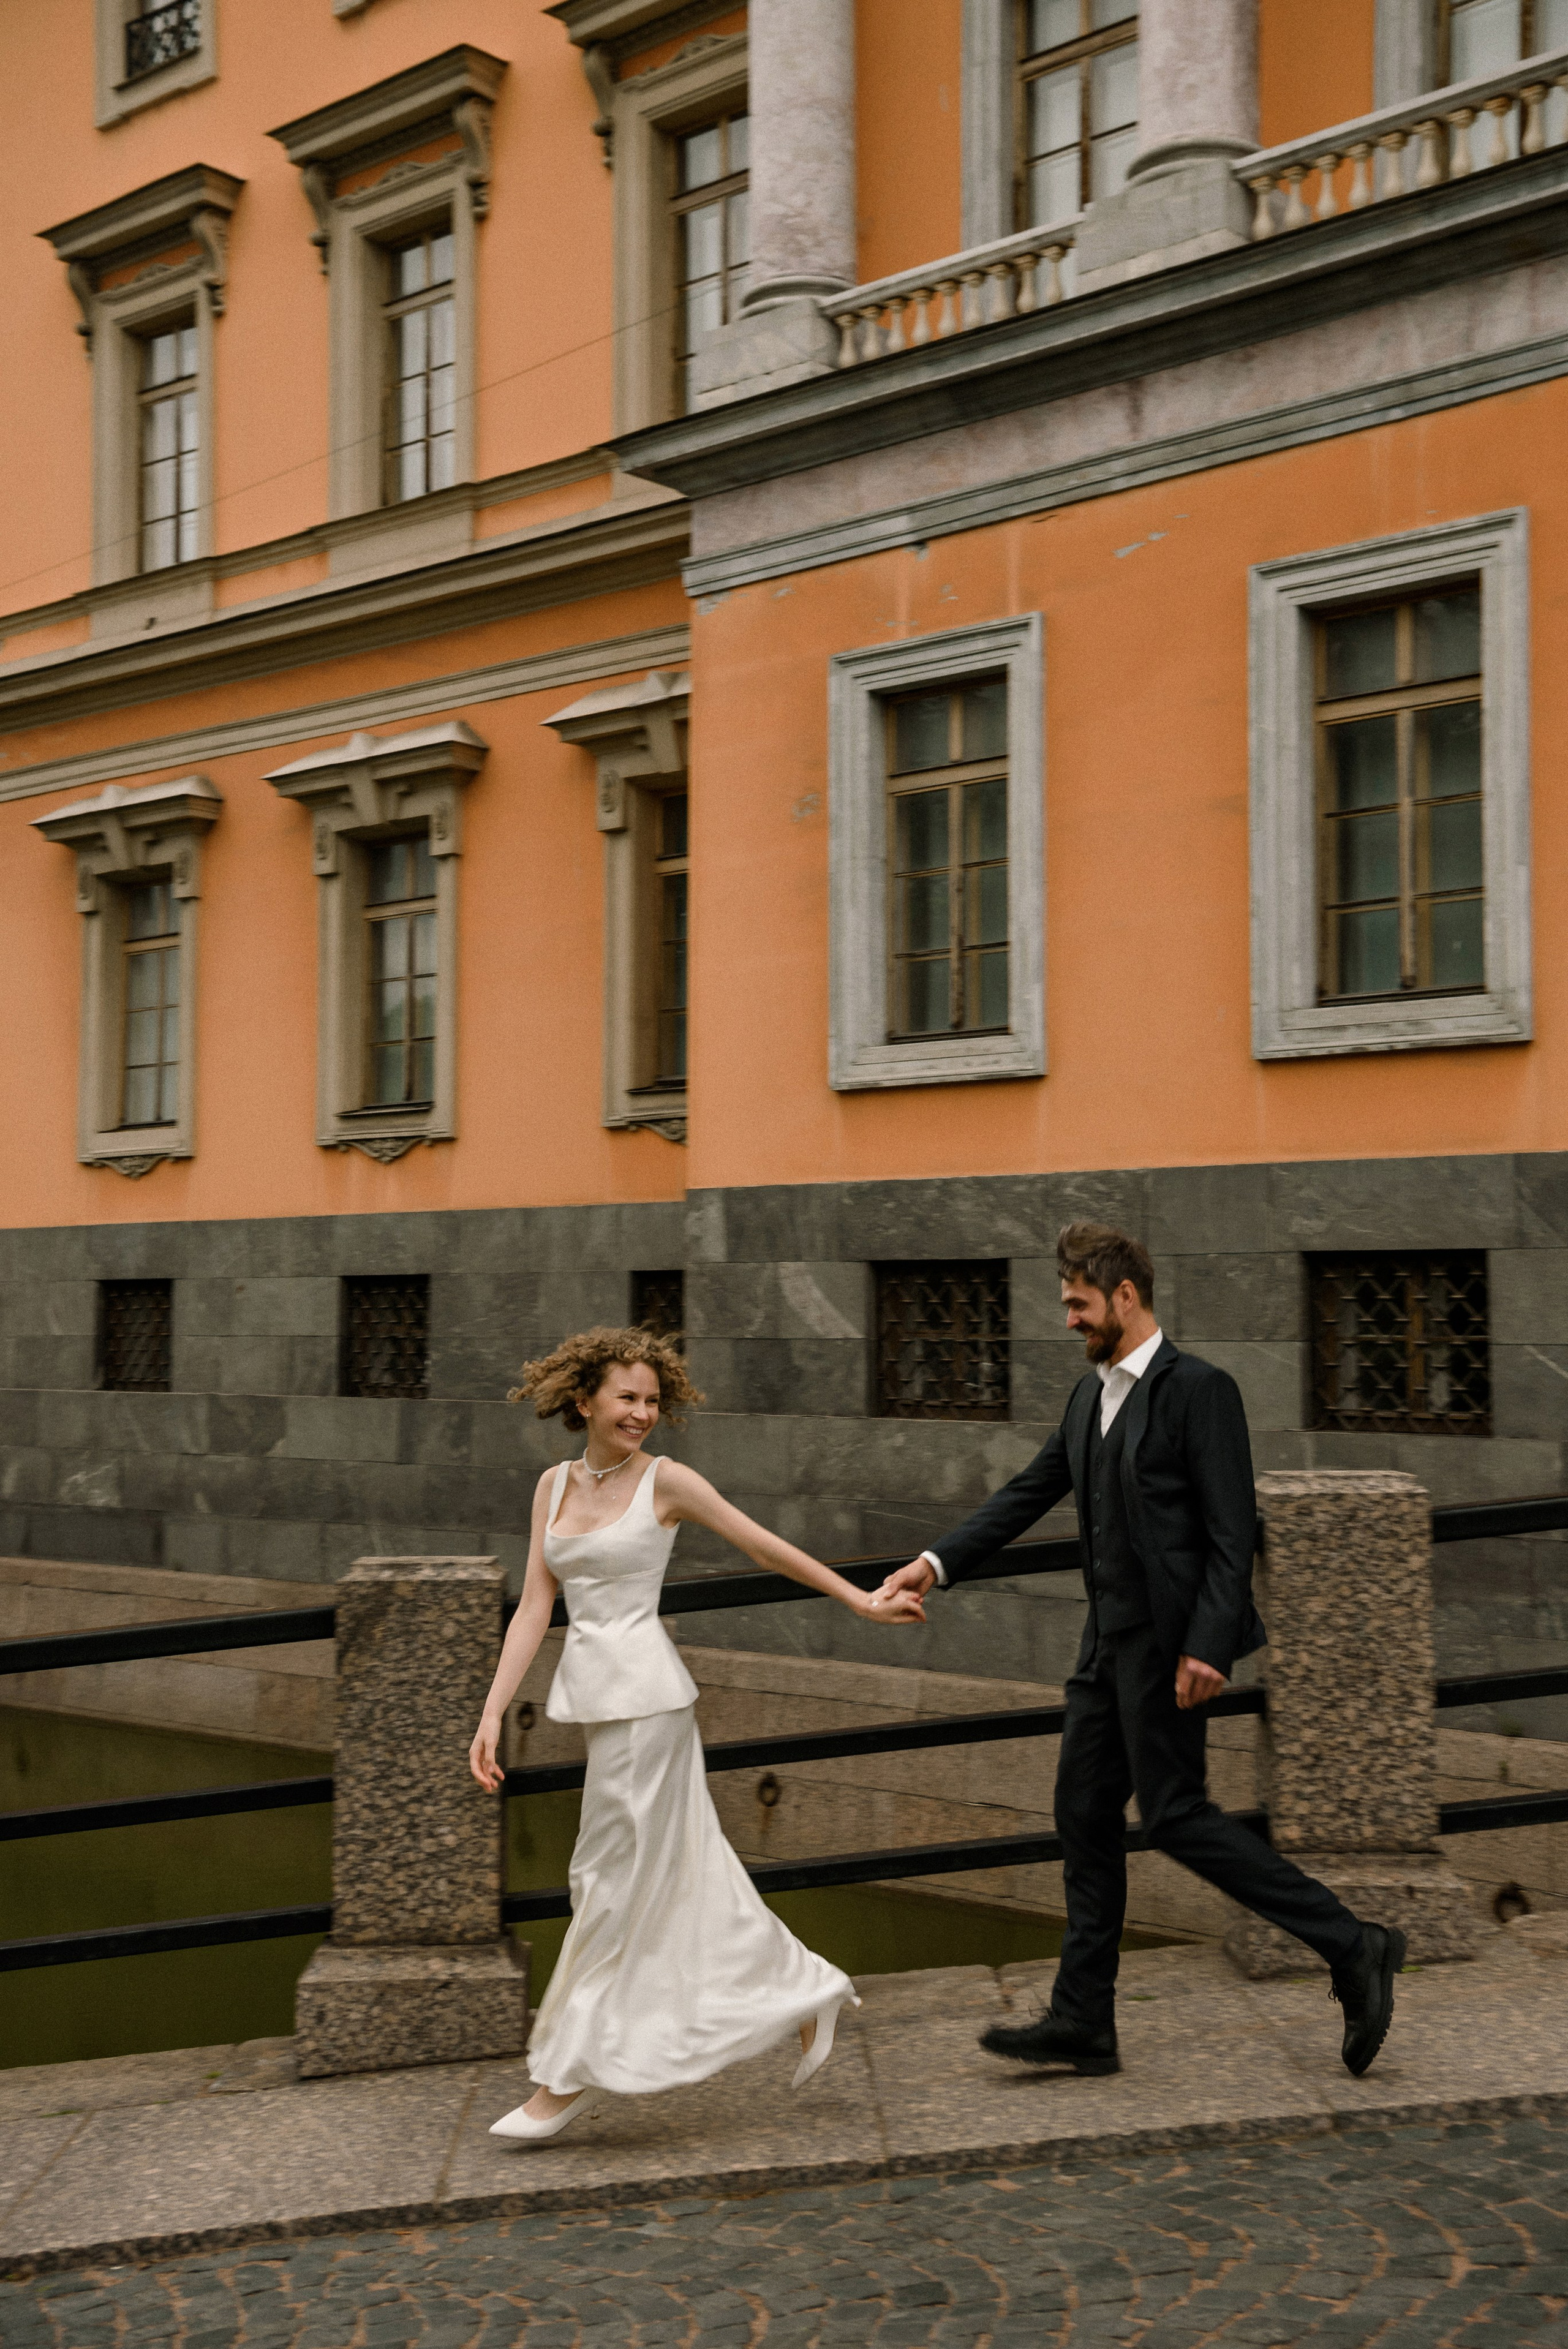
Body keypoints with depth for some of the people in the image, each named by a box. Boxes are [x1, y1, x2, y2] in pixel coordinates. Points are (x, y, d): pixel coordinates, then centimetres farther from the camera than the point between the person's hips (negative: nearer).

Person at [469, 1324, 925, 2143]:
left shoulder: (667, 1482, -7)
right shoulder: (554, 1485, 8)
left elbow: (770, 1550, 0)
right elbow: (534, 1608, 6)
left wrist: (863, 1603, 2)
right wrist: (492, 1714, 0)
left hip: (644, 1691, -6)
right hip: (589, 1687, 6)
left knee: (614, 1879, 0)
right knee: (685, 1867, 13)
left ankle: (570, 2073, 10)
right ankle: (807, 1991, 28)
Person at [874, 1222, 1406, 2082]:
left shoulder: (1198, 1390, -13)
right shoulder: (1090, 1396, 13)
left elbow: (1232, 1533, -16)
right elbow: (1027, 1494, 16)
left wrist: (1208, 1647, -22)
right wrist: (937, 1561, 6)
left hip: (1169, 1644, -9)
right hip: (1111, 1641, 9)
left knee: (1175, 1815, -6)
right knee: (1085, 1816, 9)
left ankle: (1352, 1948, 5)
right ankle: (1082, 2021, 17)